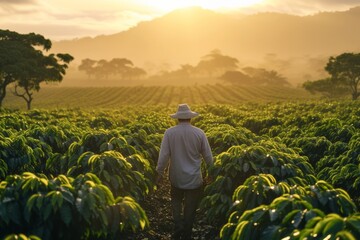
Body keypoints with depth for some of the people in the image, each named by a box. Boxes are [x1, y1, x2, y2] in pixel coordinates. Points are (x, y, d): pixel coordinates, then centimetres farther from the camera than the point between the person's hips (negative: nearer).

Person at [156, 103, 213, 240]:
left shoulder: (169, 133, -11)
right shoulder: (199, 133, -9)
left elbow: (163, 156, -10)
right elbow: (208, 157, -2)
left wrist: (160, 173, 2)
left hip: (176, 178, 0)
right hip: (194, 179, 0)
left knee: (176, 200, 24)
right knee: (190, 208, 14)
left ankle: (178, 225, 5)